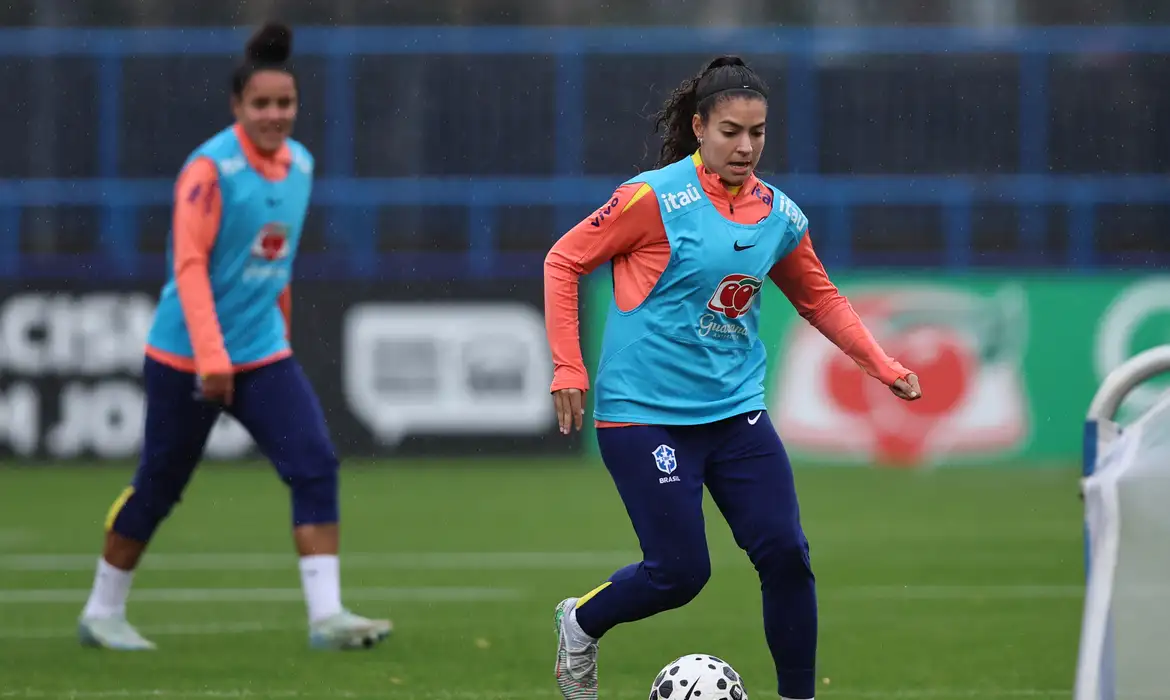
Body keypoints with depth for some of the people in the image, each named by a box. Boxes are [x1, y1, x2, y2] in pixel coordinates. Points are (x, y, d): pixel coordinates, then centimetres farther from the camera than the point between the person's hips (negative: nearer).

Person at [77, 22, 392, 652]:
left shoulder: (300, 164, 5)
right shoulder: (211, 168, -16)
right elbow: (189, 264, -22)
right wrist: (212, 356, -29)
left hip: (264, 356, 6)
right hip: (187, 357, -6)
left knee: (316, 464, -11)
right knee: (159, 485, 5)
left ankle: (326, 616, -13)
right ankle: (102, 612, 23)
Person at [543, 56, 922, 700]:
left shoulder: (778, 215, 5)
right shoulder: (656, 198, -12)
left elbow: (821, 300, 20)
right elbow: (563, 261, -6)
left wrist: (884, 368, 10)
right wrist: (568, 369, -11)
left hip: (735, 408, 5)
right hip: (645, 414, -5)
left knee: (785, 555, -5)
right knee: (680, 571, -6)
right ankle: (581, 623, 24)